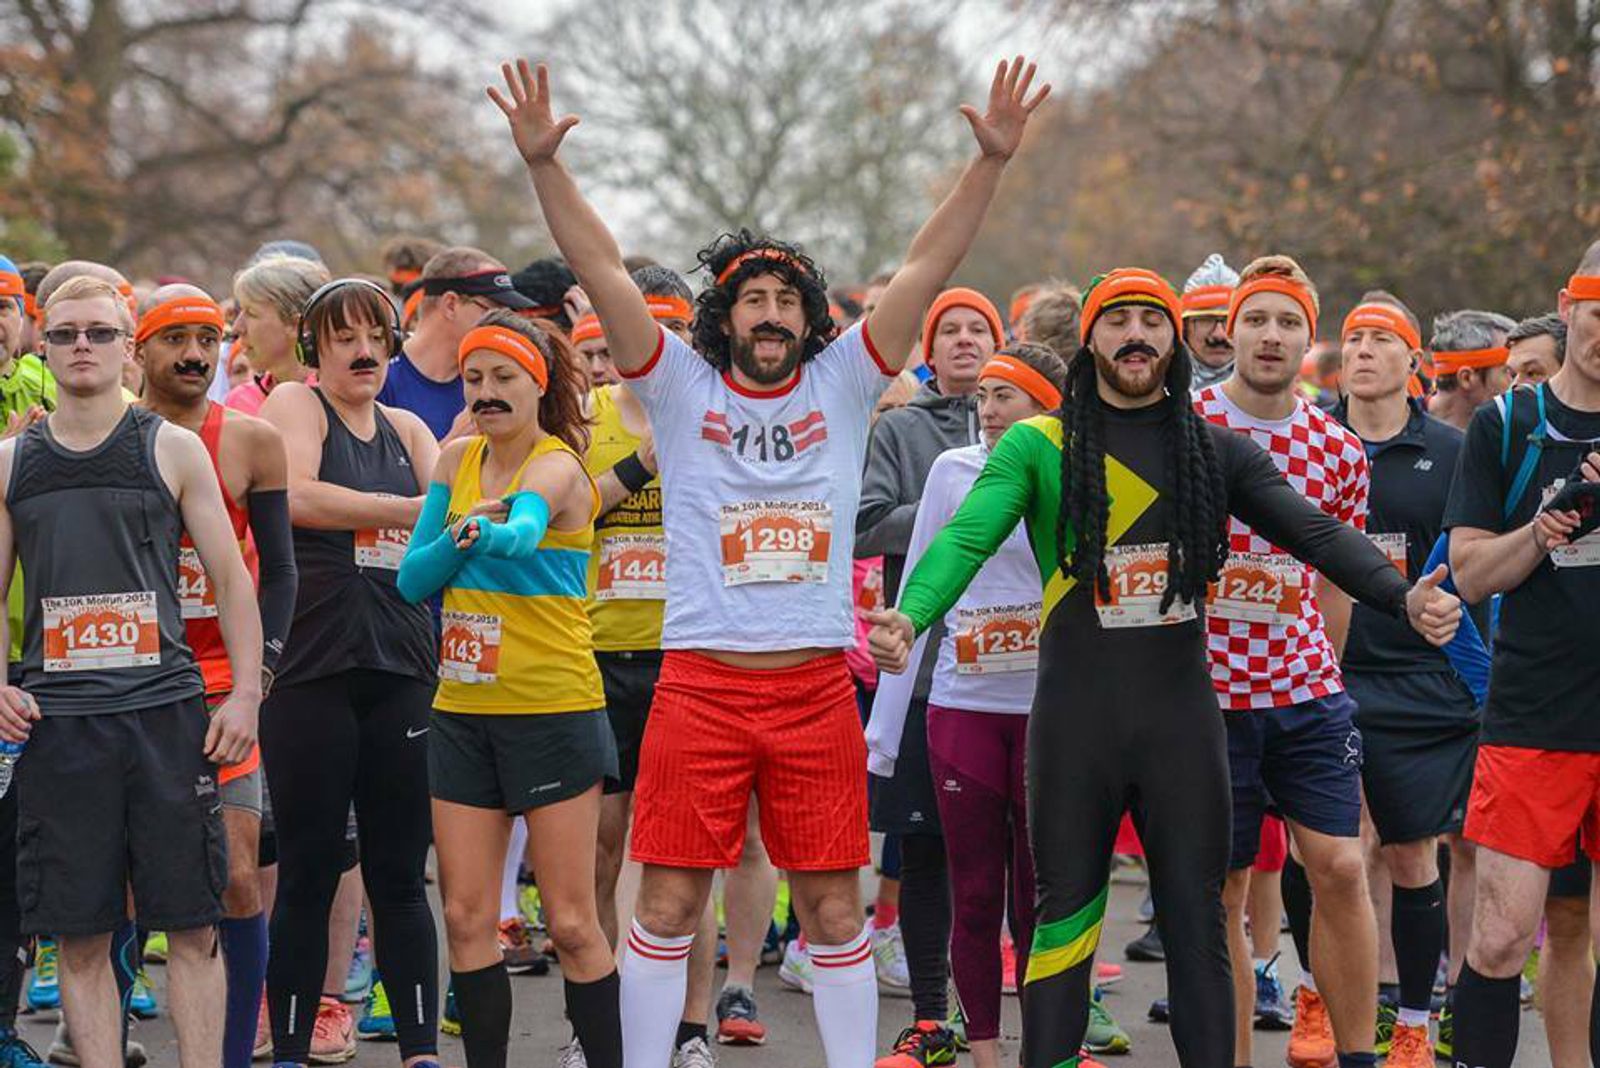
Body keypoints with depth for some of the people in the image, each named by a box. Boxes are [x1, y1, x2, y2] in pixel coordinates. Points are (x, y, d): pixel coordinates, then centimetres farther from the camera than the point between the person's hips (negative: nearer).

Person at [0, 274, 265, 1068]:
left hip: (166, 712, -1)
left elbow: (231, 578, 6)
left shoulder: (172, 450, 5)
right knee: (79, 934, 3)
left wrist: (246, 694, -3)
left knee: (192, 926, 0)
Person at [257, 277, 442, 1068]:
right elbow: (295, 495, -16)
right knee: (307, 875, 0)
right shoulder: (295, 405, 2)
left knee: (400, 876, 6)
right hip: (310, 670, -4)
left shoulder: (408, 430, 17)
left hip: (400, 669, 4)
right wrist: (410, 510, -23)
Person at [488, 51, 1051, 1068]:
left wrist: (992, 160, -7)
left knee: (834, 907, 8)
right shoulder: (682, 388, 4)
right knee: (669, 904, 3)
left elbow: (927, 268, 1)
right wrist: (544, 162, -13)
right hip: (700, 685, -1)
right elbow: (602, 268, -3)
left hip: (818, 688, 1)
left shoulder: (842, 383, 7)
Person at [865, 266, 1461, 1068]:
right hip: (1073, 722, -1)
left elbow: (1315, 533, -4)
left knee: (1197, 923, 6)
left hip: (1182, 718, 2)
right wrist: (910, 614, -32)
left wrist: (1403, 596, -21)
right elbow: (968, 535, -13)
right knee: (1063, 917, 7)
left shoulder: (1219, 451, 6)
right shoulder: (1038, 445, 0)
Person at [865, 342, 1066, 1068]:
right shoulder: (954, 471, 3)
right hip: (962, 708, 1)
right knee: (975, 895, 6)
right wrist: (884, 725, 5)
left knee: (1040, 896, 4)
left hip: (1050, 709, -1)